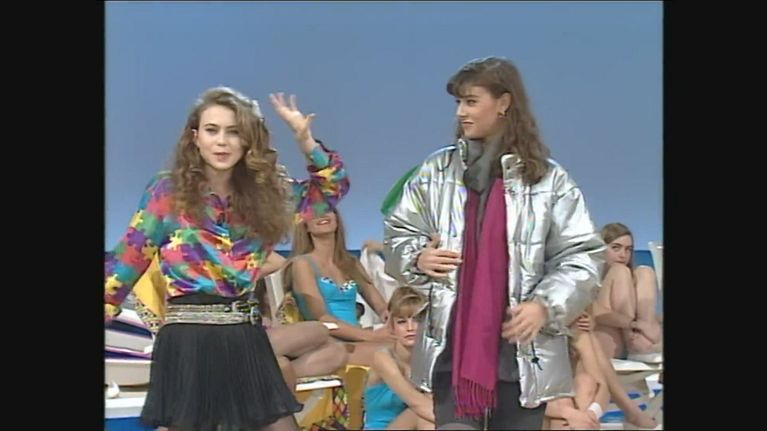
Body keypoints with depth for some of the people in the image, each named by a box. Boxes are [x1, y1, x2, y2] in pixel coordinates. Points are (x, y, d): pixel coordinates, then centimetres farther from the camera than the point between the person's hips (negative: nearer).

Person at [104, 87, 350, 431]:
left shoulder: (265, 193, 9)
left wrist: (305, 141, 2)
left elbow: (333, 186, 17)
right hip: (187, 341, -4)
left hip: (246, 339, 4)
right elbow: (126, 262, 1)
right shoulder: (168, 192, -1)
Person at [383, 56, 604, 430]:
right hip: (451, 346, 1)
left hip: (523, 351, -1)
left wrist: (546, 306, -15)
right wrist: (418, 259, -9)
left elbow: (581, 257, -1)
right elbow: (397, 234, 12)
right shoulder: (436, 170, 6)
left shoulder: (549, 179, 0)